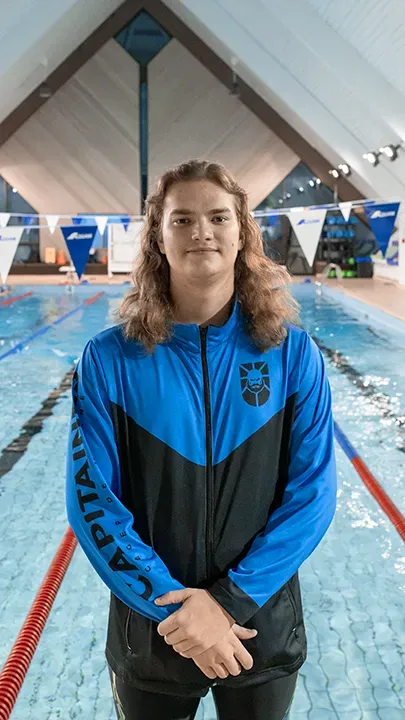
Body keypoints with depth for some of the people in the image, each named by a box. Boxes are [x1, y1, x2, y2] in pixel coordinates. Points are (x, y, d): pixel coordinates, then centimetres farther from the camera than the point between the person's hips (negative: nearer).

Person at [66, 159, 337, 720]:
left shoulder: (293, 353, -9)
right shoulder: (109, 359, -10)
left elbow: (314, 492, -9)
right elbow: (92, 500, -11)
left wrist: (231, 599, -17)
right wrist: (172, 603, -18)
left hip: (265, 627, 1)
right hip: (150, 627, 0)